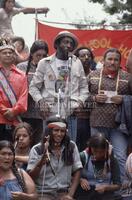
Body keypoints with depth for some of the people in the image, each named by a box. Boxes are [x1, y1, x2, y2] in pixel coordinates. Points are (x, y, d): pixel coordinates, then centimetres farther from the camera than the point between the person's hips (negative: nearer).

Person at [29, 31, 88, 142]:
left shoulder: (77, 63, 12)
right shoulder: (45, 63, 6)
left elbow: (84, 87, 18)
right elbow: (34, 87, 8)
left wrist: (80, 101, 0)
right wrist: (40, 101, -8)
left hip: (70, 113, 2)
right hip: (50, 113, -2)